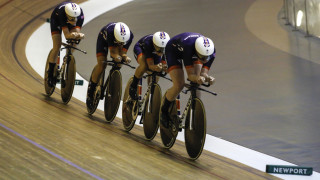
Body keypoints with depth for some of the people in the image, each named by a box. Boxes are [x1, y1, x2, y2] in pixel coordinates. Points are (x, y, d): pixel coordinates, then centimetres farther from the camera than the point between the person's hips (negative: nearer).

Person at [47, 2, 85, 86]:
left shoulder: (80, 15, -36)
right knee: (57, 46, -15)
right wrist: (72, 35, -65)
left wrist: (79, 35, -60)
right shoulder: (62, 13, -43)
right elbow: (66, 35, -43)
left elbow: (77, 32, -37)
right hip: (56, 19, -3)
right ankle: (50, 74, -4)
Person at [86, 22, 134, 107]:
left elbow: (123, 52, -31)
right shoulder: (110, 31, -45)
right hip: (104, 39, -3)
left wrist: (125, 57, -54)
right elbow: (112, 52, -42)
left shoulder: (130, 35, -36)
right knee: (102, 64, -17)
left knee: (118, 63, -19)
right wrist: (116, 56, -64)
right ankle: (91, 90, -3)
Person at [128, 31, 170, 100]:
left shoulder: (167, 46, -34)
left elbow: (164, 63, -29)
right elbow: (150, 65, -41)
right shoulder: (148, 43, -43)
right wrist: (156, 68, -63)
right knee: (144, 66, -34)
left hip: (153, 53, 4)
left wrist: (163, 67, -53)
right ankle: (133, 87, -14)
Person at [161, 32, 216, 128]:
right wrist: (197, 78, -62)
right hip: (173, 50, -5)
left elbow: (203, 73, -29)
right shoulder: (188, 46, -45)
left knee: (196, 83, -15)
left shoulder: (211, 51, -31)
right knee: (179, 85, -18)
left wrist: (207, 77, -51)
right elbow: (190, 75, -41)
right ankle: (164, 111, 5)